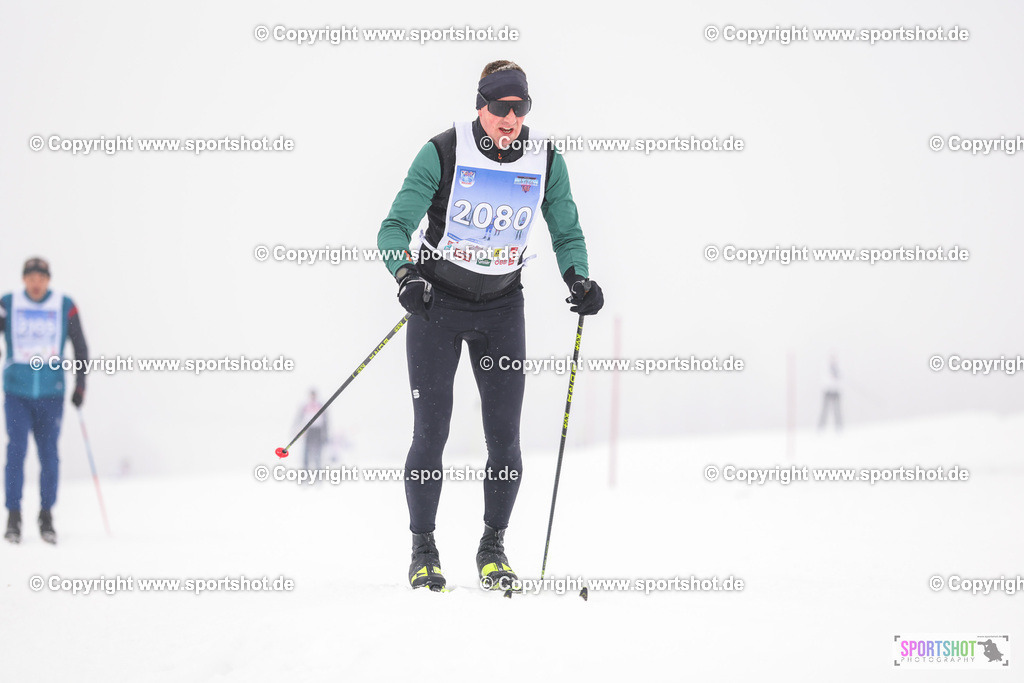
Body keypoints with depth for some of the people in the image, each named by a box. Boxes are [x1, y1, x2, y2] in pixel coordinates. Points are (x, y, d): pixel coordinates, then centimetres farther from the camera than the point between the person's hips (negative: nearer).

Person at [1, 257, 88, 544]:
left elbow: (80, 348, 8)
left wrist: (80, 385, 4)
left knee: (49, 453, 2)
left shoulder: (65, 307, 2)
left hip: (51, 393, 0)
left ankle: (46, 515, 13)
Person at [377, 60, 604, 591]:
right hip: (437, 304, -2)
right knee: (431, 432, -5)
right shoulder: (443, 152, -14)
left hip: (501, 308, 2)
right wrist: (407, 275, -33)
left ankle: (493, 547, 15)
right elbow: (395, 228, -14)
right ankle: (423, 549, 10)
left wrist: (577, 279, -13)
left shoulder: (546, 162, -5)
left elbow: (566, 234, 7)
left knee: (504, 438, -2)